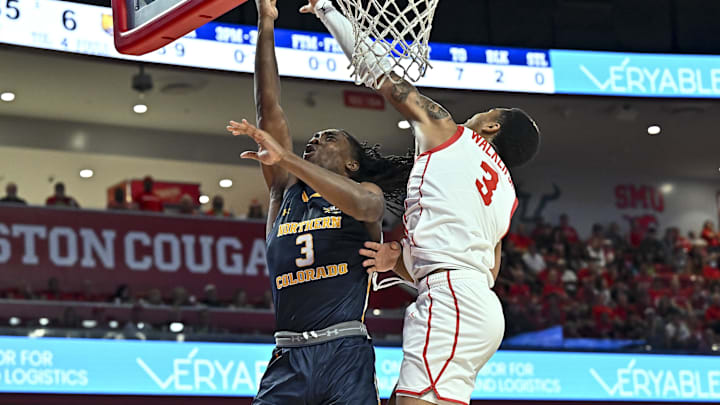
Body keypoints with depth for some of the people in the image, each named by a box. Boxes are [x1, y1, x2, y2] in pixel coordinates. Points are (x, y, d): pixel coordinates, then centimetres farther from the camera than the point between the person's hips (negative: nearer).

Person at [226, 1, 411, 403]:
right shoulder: (286, 191, 20)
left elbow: (362, 205, -17)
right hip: (288, 359, 4)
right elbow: (269, 109, 15)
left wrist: (284, 157, -26)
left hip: (346, 357, -4)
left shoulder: (369, 193, 10)